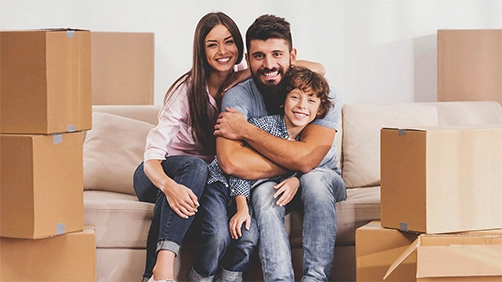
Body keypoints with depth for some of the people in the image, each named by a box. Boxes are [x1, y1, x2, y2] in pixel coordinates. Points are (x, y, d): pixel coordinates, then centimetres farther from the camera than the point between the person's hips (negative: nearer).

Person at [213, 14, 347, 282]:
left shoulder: (324, 96, -19)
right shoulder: (238, 97, -17)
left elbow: (307, 159, -33)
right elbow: (231, 162, -32)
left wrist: (246, 130, -28)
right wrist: (293, 161, -29)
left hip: (322, 182, 0)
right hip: (271, 184, 0)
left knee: (314, 178, -34)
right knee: (264, 192, -33)